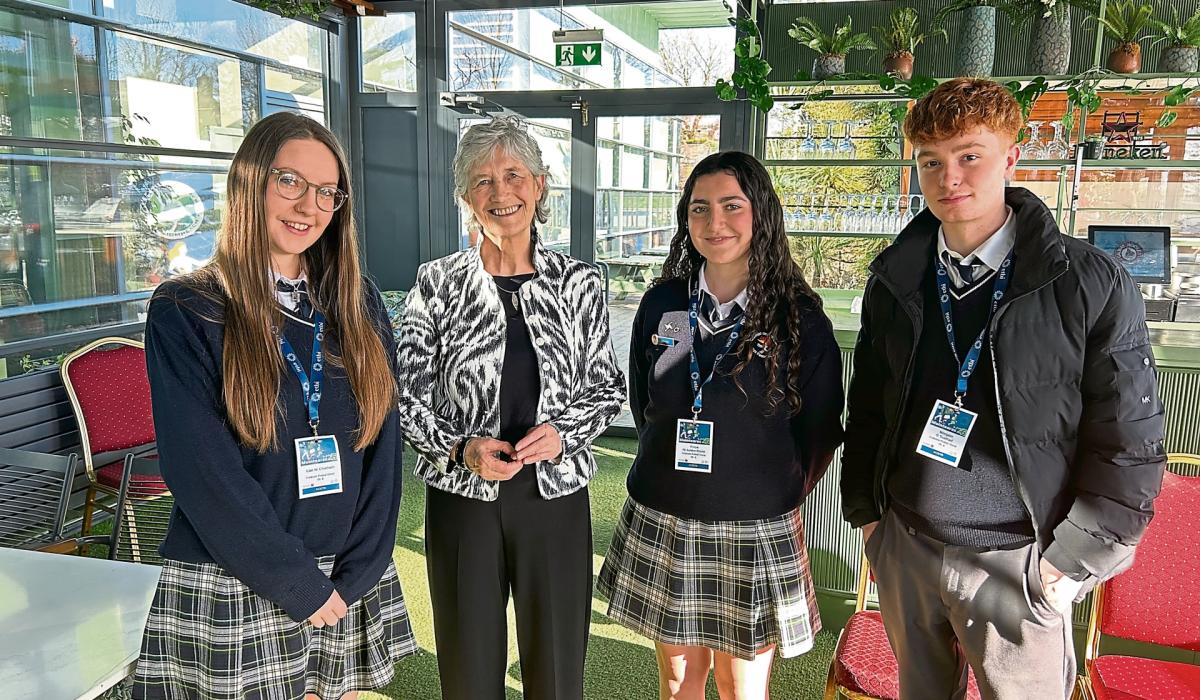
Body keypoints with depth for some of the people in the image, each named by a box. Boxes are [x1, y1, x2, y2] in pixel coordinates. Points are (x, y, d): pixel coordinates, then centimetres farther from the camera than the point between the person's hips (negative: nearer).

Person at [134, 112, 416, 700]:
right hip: (230, 590, -3)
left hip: (349, 583, 4)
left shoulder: (359, 305, 4)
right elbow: (203, 473, -14)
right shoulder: (185, 312, -8)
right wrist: (300, 586, -13)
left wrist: (354, 575, -5)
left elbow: (382, 445, 1)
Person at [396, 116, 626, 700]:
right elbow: (409, 395, 0)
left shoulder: (579, 283, 0)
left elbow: (606, 387, 5)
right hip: (462, 498, 0)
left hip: (555, 495, 1)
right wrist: (461, 449, -16)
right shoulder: (438, 283, -2)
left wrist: (562, 433, -13)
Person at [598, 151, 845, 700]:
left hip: (755, 532, -2)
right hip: (661, 522, 3)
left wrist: (779, 495, 5)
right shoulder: (661, 304, 1)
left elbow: (820, 430, 1)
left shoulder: (798, 315, -7)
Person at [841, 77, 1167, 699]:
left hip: (1017, 564, -3)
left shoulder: (1088, 284, -10)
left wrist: (1072, 564, -8)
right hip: (903, 549, 4)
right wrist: (864, 511, 9)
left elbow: (1130, 443, -7)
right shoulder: (894, 280, 2)